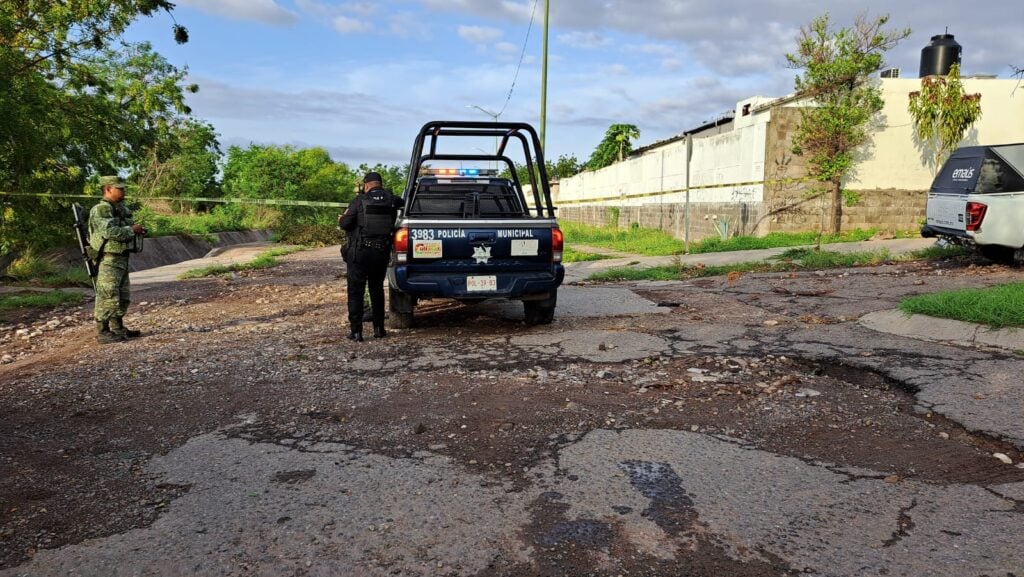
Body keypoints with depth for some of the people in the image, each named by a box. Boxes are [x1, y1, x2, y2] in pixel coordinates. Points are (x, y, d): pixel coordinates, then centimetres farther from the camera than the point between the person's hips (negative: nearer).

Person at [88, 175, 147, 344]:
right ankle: (102, 333, 1)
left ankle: (118, 328, 27)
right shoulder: (101, 209, -14)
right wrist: (132, 230, -17)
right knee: (108, 297, -6)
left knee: (123, 297, 16)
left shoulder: (121, 208, 14)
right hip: (108, 260, -10)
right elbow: (109, 231, -27)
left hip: (122, 259, 10)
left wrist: (137, 229, 6)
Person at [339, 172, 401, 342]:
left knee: (355, 292, 4)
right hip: (382, 252, 4)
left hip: (360, 252, -3)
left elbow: (345, 224, -12)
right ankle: (379, 329, 19)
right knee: (377, 290, 18)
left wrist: (342, 219, 11)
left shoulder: (361, 200, -8)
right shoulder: (392, 200, 2)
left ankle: (356, 331, 3)